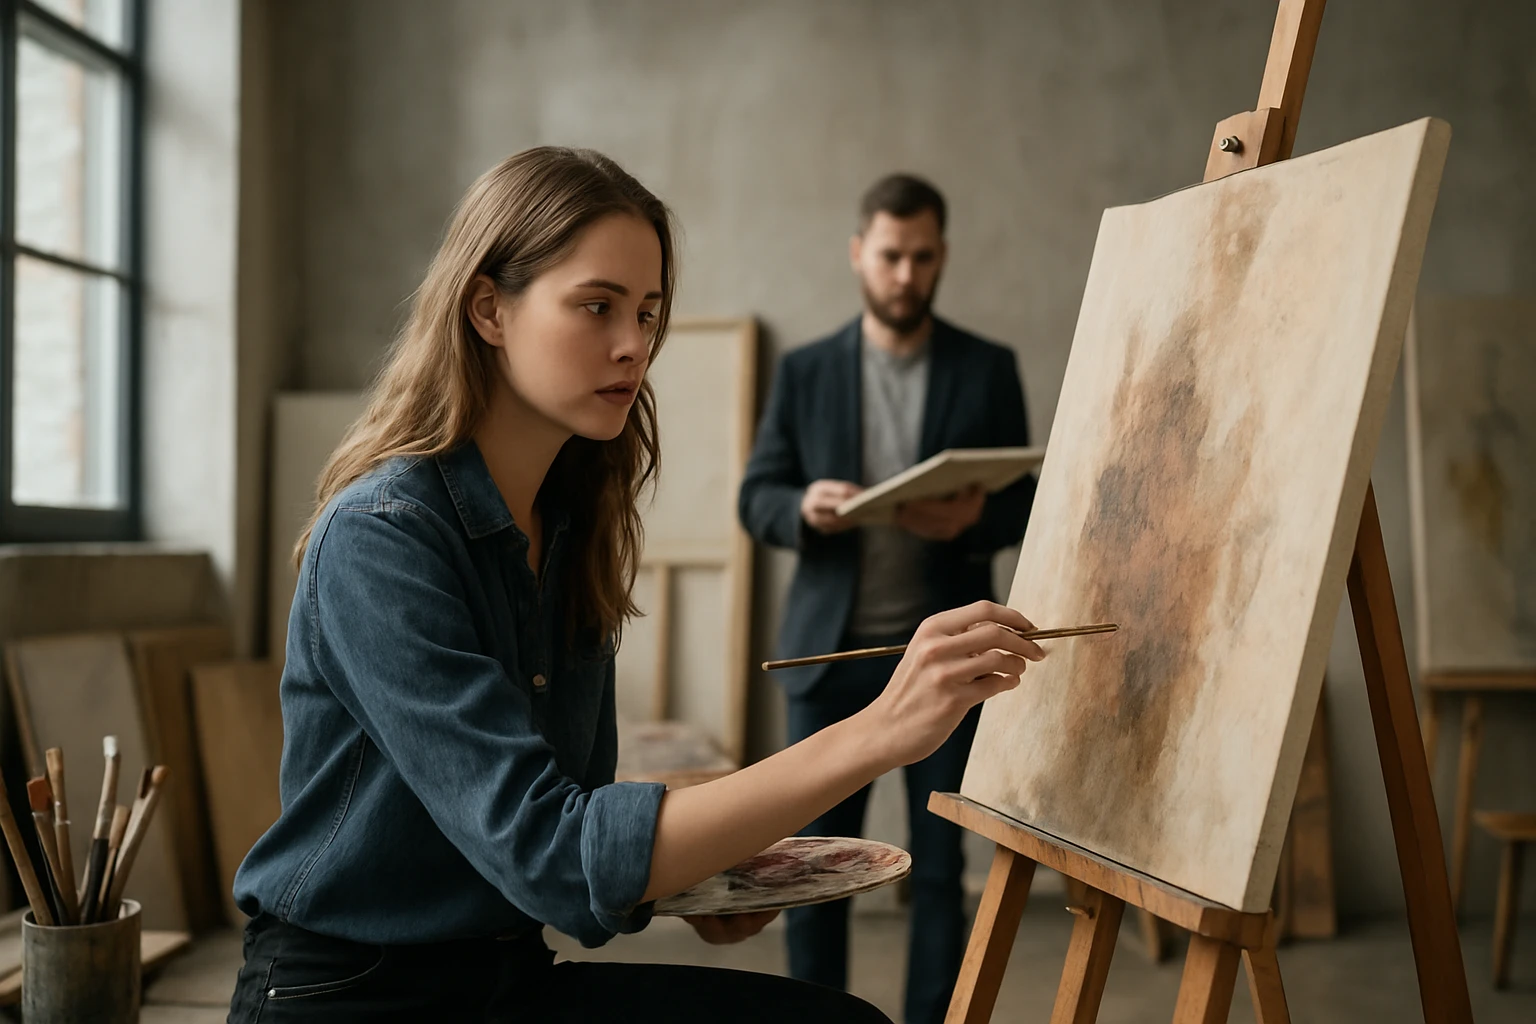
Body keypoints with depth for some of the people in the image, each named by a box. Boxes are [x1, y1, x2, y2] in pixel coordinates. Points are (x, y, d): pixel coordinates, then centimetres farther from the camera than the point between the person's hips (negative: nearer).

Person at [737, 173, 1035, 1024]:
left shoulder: (989, 369, 5)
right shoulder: (804, 371, 7)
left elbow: (1028, 502, 4)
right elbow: (756, 499, 4)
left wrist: (975, 518, -18)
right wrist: (804, 507, -19)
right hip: (831, 651, 1)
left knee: (939, 866, 5)